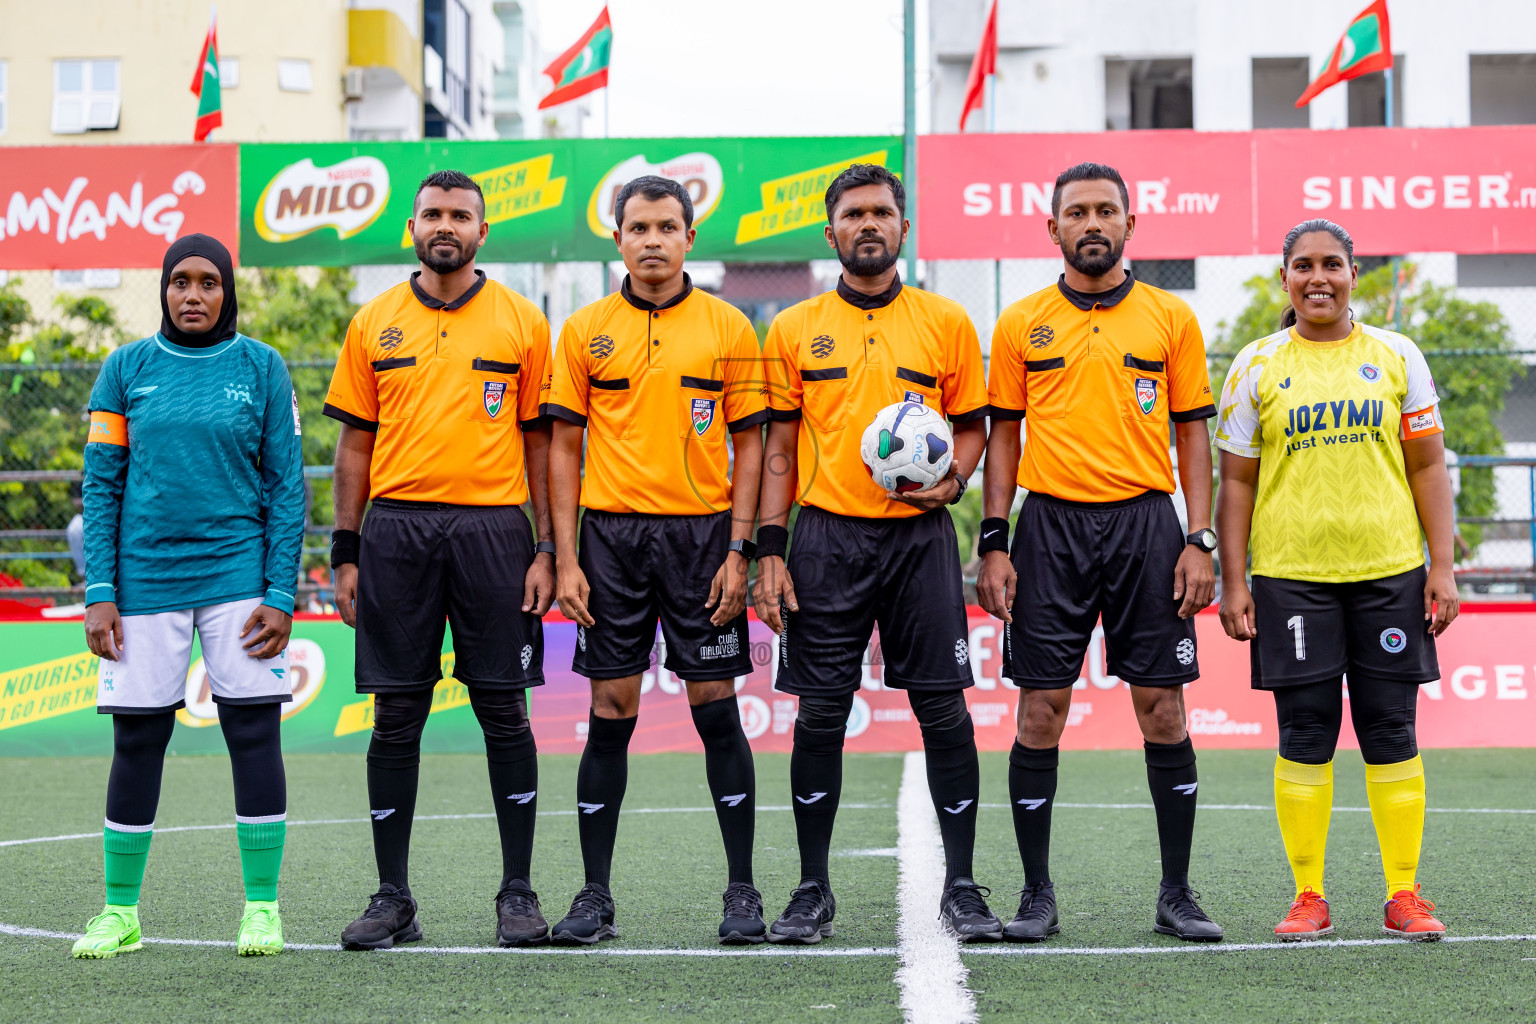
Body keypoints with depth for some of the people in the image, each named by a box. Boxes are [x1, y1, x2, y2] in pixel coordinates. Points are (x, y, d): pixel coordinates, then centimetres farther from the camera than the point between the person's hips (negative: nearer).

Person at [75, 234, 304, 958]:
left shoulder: (261, 368, 4)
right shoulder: (127, 369, 6)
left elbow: (287, 485, 3)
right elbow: (102, 484, 6)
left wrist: (281, 593, -5)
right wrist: (99, 592, -2)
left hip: (239, 574, -1)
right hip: (145, 581, 1)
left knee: (254, 735, -3)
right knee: (137, 741, 4)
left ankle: (262, 909, 7)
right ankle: (120, 912, 16)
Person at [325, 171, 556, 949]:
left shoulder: (522, 322, 5)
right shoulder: (374, 324, 9)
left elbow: (539, 440, 6)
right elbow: (356, 441, 11)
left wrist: (547, 549, -1)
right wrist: (346, 551, 5)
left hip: (492, 527, -1)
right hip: (397, 530, 1)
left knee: (504, 710, 1)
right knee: (396, 715, 3)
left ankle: (518, 892, 11)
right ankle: (393, 898, 11)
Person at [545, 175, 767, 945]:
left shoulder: (727, 327, 3)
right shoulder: (585, 330, 6)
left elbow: (750, 443, 4)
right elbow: (565, 447, 6)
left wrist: (740, 550, -5)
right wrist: (565, 557, -1)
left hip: (702, 534, -1)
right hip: (612, 535, 1)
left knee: (717, 708, 1)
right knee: (610, 714, 3)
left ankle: (743, 890, 11)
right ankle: (595, 896, 10)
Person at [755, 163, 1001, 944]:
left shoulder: (947, 323, 7)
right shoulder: (794, 330, 7)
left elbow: (973, 425, 12)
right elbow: (779, 448, 8)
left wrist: (949, 480, -9)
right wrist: (769, 550, 0)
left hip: (919, 536, 0)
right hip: (826, 536, 0)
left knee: (943, 708, -1)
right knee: (819, 714, 2)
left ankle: (961, 886, 10)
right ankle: (812, 890, 13)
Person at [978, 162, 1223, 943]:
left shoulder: (1171, 319, 7)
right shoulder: (1020, 324, 7)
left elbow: (1192, 432, 7)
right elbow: (1003, 434, 9)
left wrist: (1199, 541, -1)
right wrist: (993, 544, 1)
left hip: (1145, 525, 0)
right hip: (1051, 525, 0)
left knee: (1162, 708, 0)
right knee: (1040, 710, 0)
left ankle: (1176, 893, 11)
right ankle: (1037, 894, 10)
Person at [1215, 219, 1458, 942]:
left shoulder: (1396, 357, 8)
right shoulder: (1257, 366, 6)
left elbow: (1427, 467, 8)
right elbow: (1237, 480, 6)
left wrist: (1442, 567, 1)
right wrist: (1232, 582, 0)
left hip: (1389, 571, 1)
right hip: (1291, 576, -1)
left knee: (1391, 733, 2)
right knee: (1304, 737, 0)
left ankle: (1404, 895, 11)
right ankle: (1309, 896, 9)